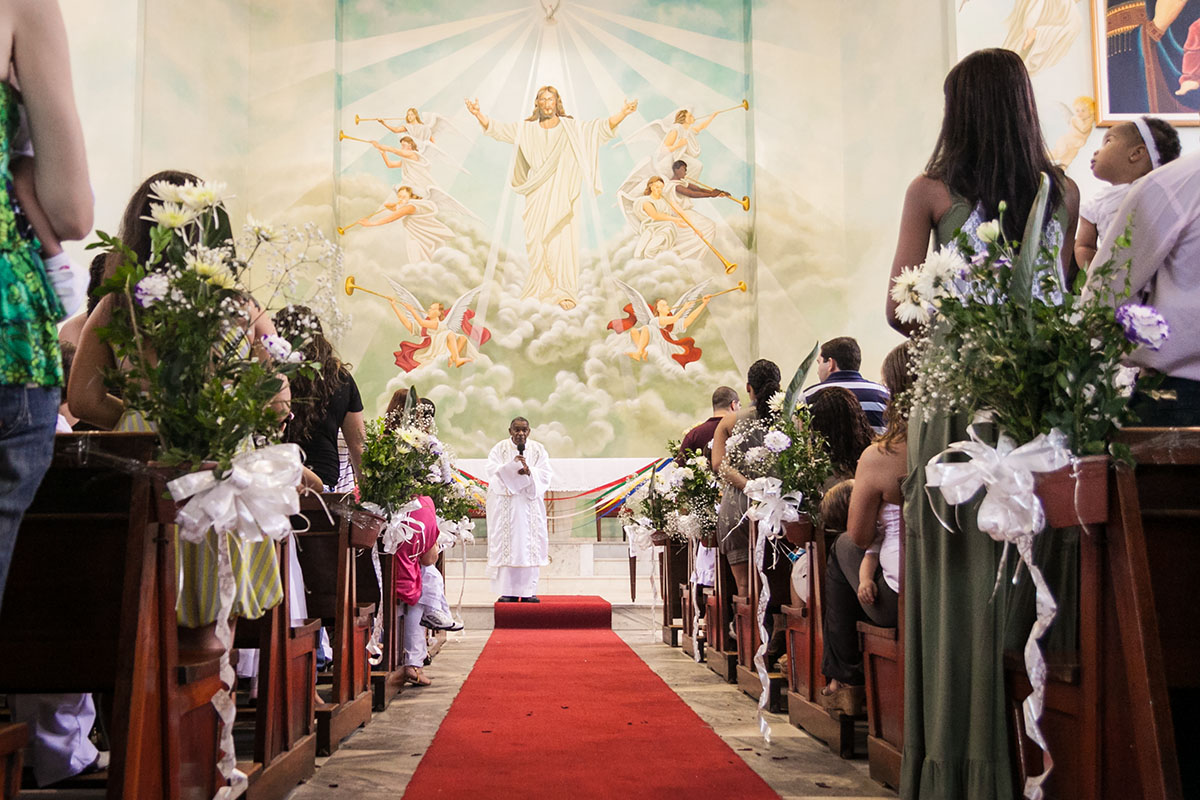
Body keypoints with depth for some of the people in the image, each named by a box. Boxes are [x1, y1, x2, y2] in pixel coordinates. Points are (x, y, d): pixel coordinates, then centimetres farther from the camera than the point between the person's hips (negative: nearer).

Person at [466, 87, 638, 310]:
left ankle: (564, 291, 0)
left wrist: (623, 113, -21)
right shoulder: (526, 130, 8)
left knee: (563, 240, -6)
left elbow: (602, 126, -6)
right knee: (537, 241, 1)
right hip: (537, 196, 2)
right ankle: (541, 286, 13)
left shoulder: (571, 129, 3)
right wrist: (478, 114, -10)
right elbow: (497, 128, 5)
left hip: (562, 196, -1)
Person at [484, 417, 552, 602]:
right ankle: (508, 591, -3)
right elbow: (493, 471, -8)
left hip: (530, 503, 2)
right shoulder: (500, 448, 5)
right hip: (505, 504, -2)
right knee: (507, 544, -6)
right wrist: (512, 465, -21)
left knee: (529, 544, -2)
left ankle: (528, 591, 2)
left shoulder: (538, 450, 10)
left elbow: (547, 474, 1)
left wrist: (530, 472, -17)